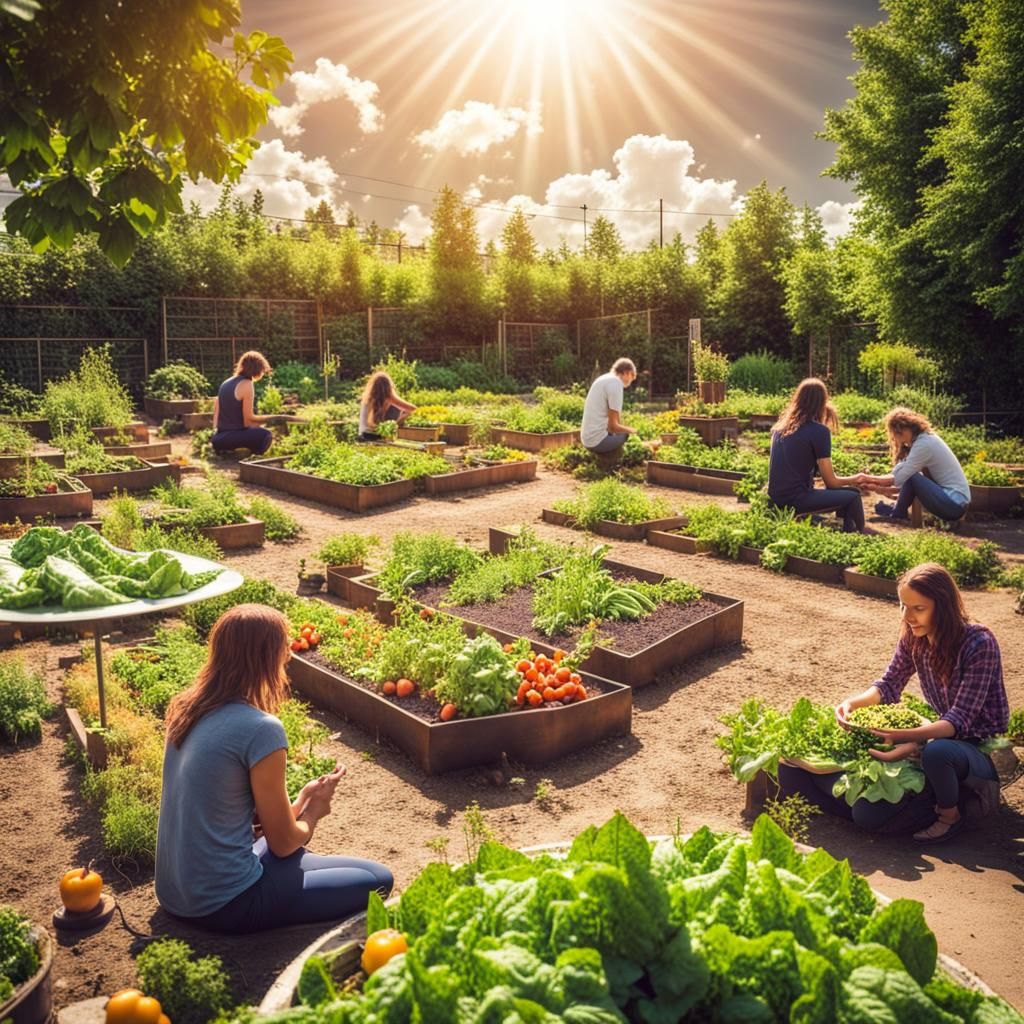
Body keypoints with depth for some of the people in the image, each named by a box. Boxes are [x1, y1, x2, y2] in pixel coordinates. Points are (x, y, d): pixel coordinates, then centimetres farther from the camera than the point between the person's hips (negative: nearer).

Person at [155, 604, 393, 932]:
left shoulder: (185, 707, 1)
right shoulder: (261, 729, -22)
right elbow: (283, 842, -11)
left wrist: (300, 802, 11)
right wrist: (314, 809, 9)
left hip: (172, 891, 8)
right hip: (222, 904, -8)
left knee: (294, 854, 31)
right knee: (377, 880, -1)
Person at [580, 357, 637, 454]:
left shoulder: (604, 379, 17)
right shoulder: (616, 383, -12)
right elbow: (613, 425, -14)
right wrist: (633, 431, 2)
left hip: (587, 439, 10)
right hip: (599, 440, -10)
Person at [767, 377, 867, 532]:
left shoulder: (780, 426, 9)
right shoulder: (819, 431, -11)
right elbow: (831, 482, -4)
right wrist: (854, 480, 15)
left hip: (776, 497, 8)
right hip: (795, 499, -8)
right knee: (852, 496, 3)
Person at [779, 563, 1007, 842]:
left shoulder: (979, 644, -23)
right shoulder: (913, 637, -4)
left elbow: (960, 719, -26)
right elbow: (889, 686, 5)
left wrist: (906, 737, -41)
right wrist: (852, 703, -16)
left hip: (981, 748, -4)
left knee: (937, 751, -41)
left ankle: (951, 814, -11)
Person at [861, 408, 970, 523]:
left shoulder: (924, 444, -16)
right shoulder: (926, 438, 12)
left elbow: (898, 479, -17)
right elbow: (901, 477, 7)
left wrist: (870, 478, -7)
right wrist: (878, 487, -3)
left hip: (954, 503, -10)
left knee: (910, 477, -19)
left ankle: (898, 512, 2)